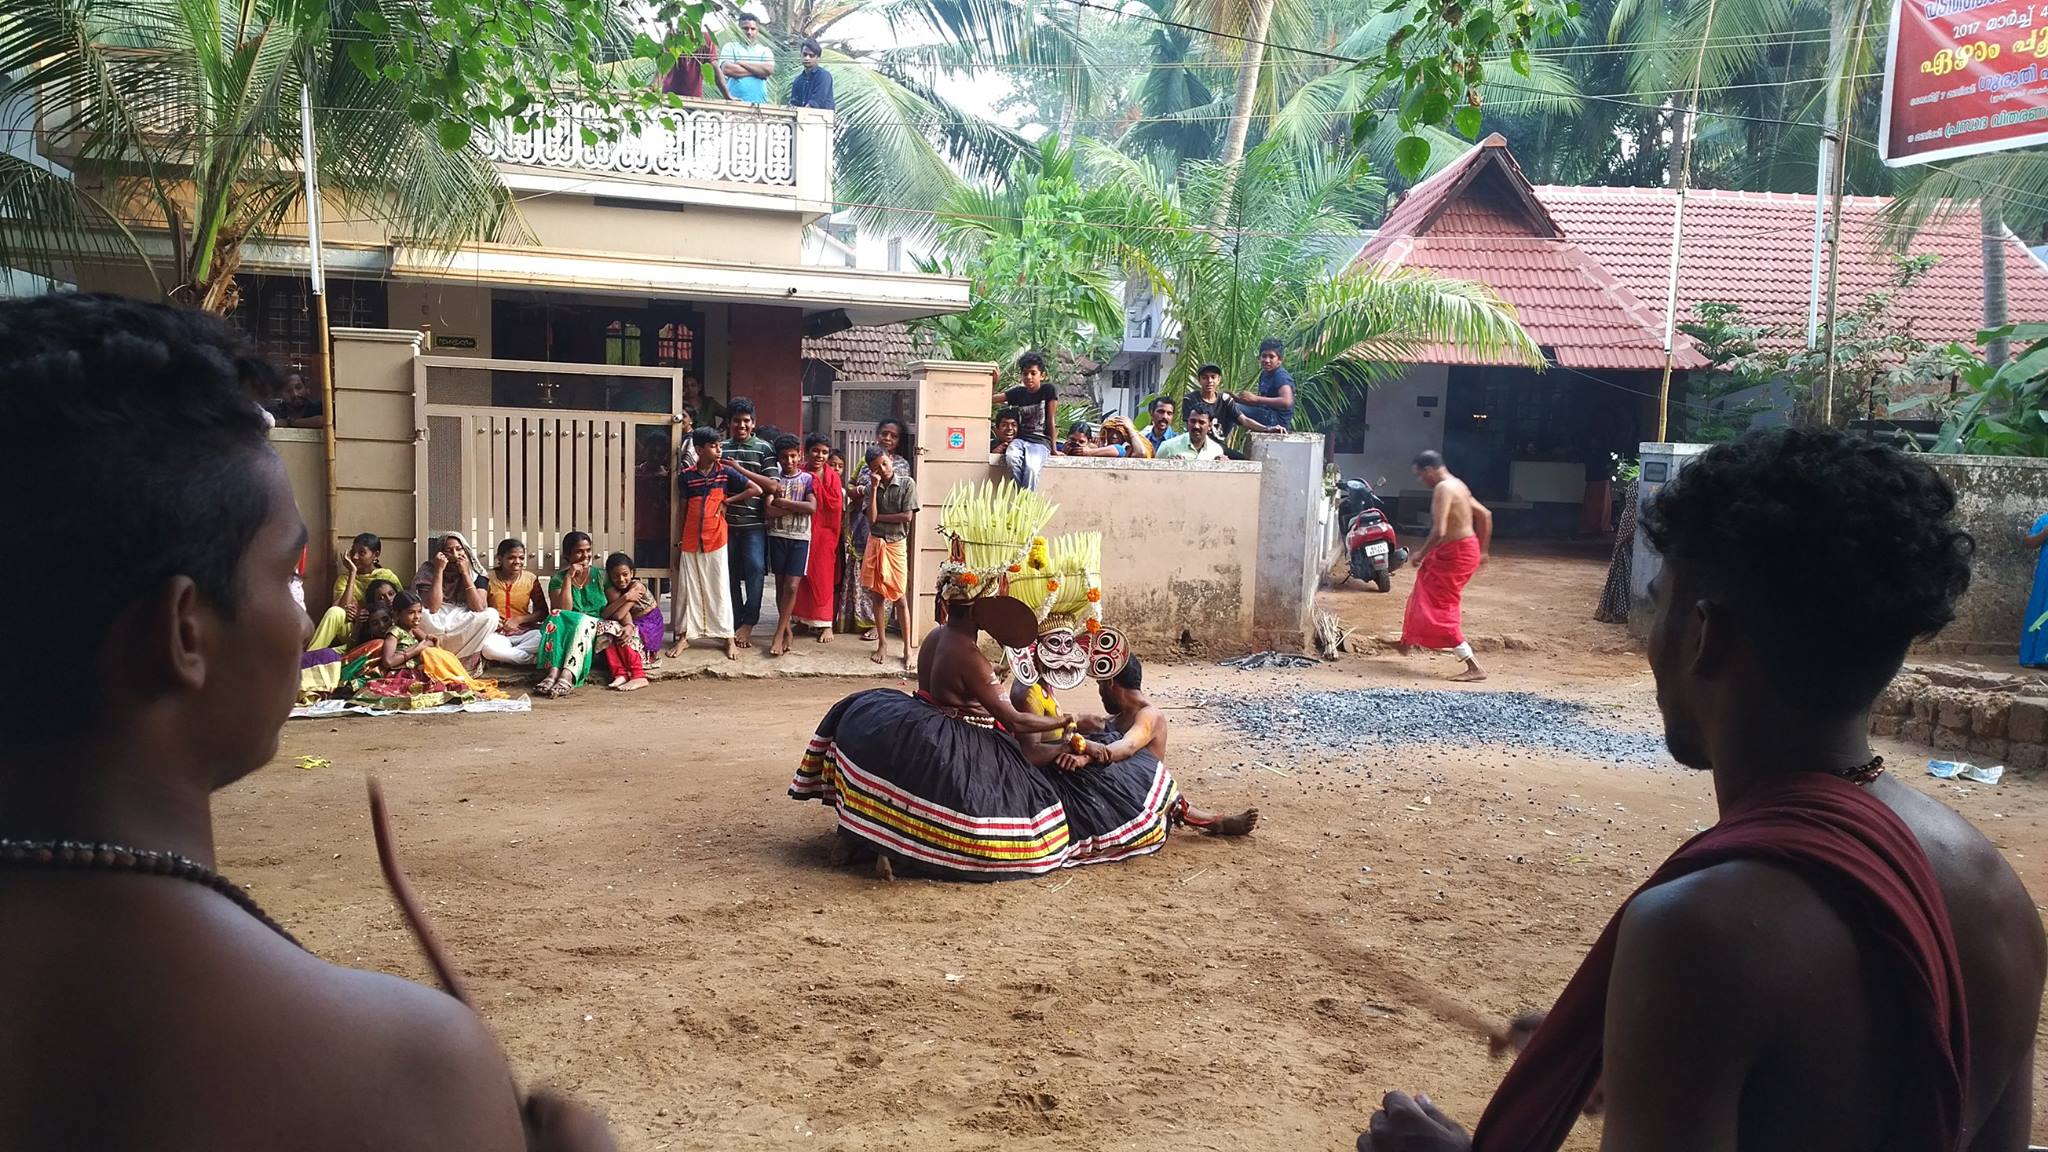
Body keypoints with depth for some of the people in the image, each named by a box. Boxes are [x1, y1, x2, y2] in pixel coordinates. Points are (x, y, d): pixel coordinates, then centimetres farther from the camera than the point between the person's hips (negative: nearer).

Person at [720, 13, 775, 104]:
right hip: (734, 101, -1)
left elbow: (769, 69, -4)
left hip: (759, 103, 1)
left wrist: (741, 63, -3)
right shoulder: (730, 47, 13)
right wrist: (757, 71, -3)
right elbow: (727, 69, -6)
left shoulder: (765, 50, 16)